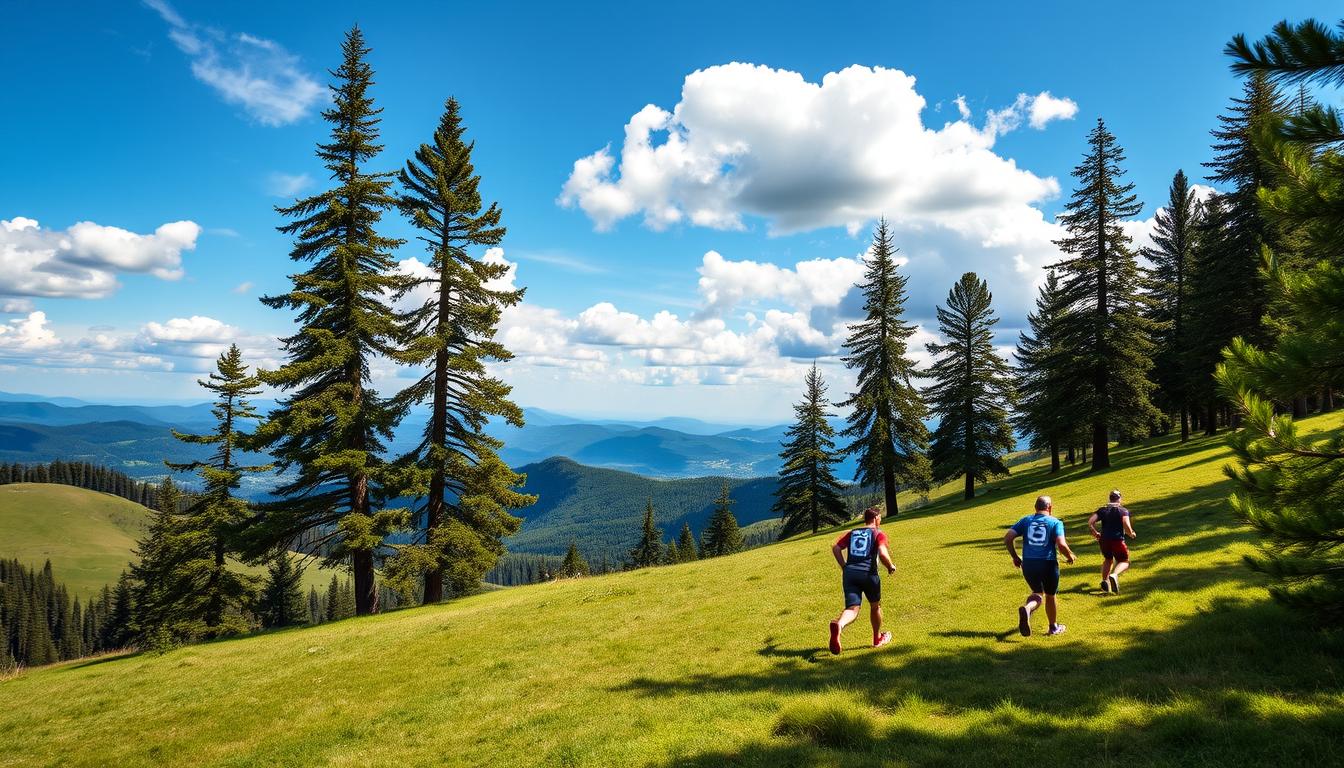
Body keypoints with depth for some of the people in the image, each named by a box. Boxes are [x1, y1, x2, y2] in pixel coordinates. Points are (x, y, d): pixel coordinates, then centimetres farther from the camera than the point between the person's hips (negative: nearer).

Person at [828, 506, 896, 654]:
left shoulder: (852, 533, 20)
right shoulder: (878, 534, 6)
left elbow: (836, 548, 11)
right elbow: (882, 554, -12)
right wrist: (890, 567, 6)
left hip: (849, 573, 3)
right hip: (868, 574, -3)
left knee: (852, 608, -7)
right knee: (875, 606, 22)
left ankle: (839, 624, -41)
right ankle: (878, 639, 38)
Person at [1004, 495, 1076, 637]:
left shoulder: (1026, 520, 7)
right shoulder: (1055, 522, -2)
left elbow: (1007, 538, -1)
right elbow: (1061, 545, -15)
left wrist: (1015, 557, 11)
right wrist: (1070, 556, 5)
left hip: (1028, 564, 2)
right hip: (1048, 564, -2)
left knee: (1038, 592, 21)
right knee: (1050, 595, 20)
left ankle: (1027, 608, -11)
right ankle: (1054, 627, 34)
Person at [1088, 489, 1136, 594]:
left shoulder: (1102, 510, 8)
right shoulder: (1123, 511, -2)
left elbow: (1090, 522, -2)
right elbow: (1126, 525, -16)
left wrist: (1095, 533, 14)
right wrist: (1131, 534, 4)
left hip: (1104, 540, 4)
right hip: (1118, 541, -4)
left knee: (1108, 560, 28)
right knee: (1124, 562, 13)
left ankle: (1104, 581, 16)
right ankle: (1114, 575, -17)